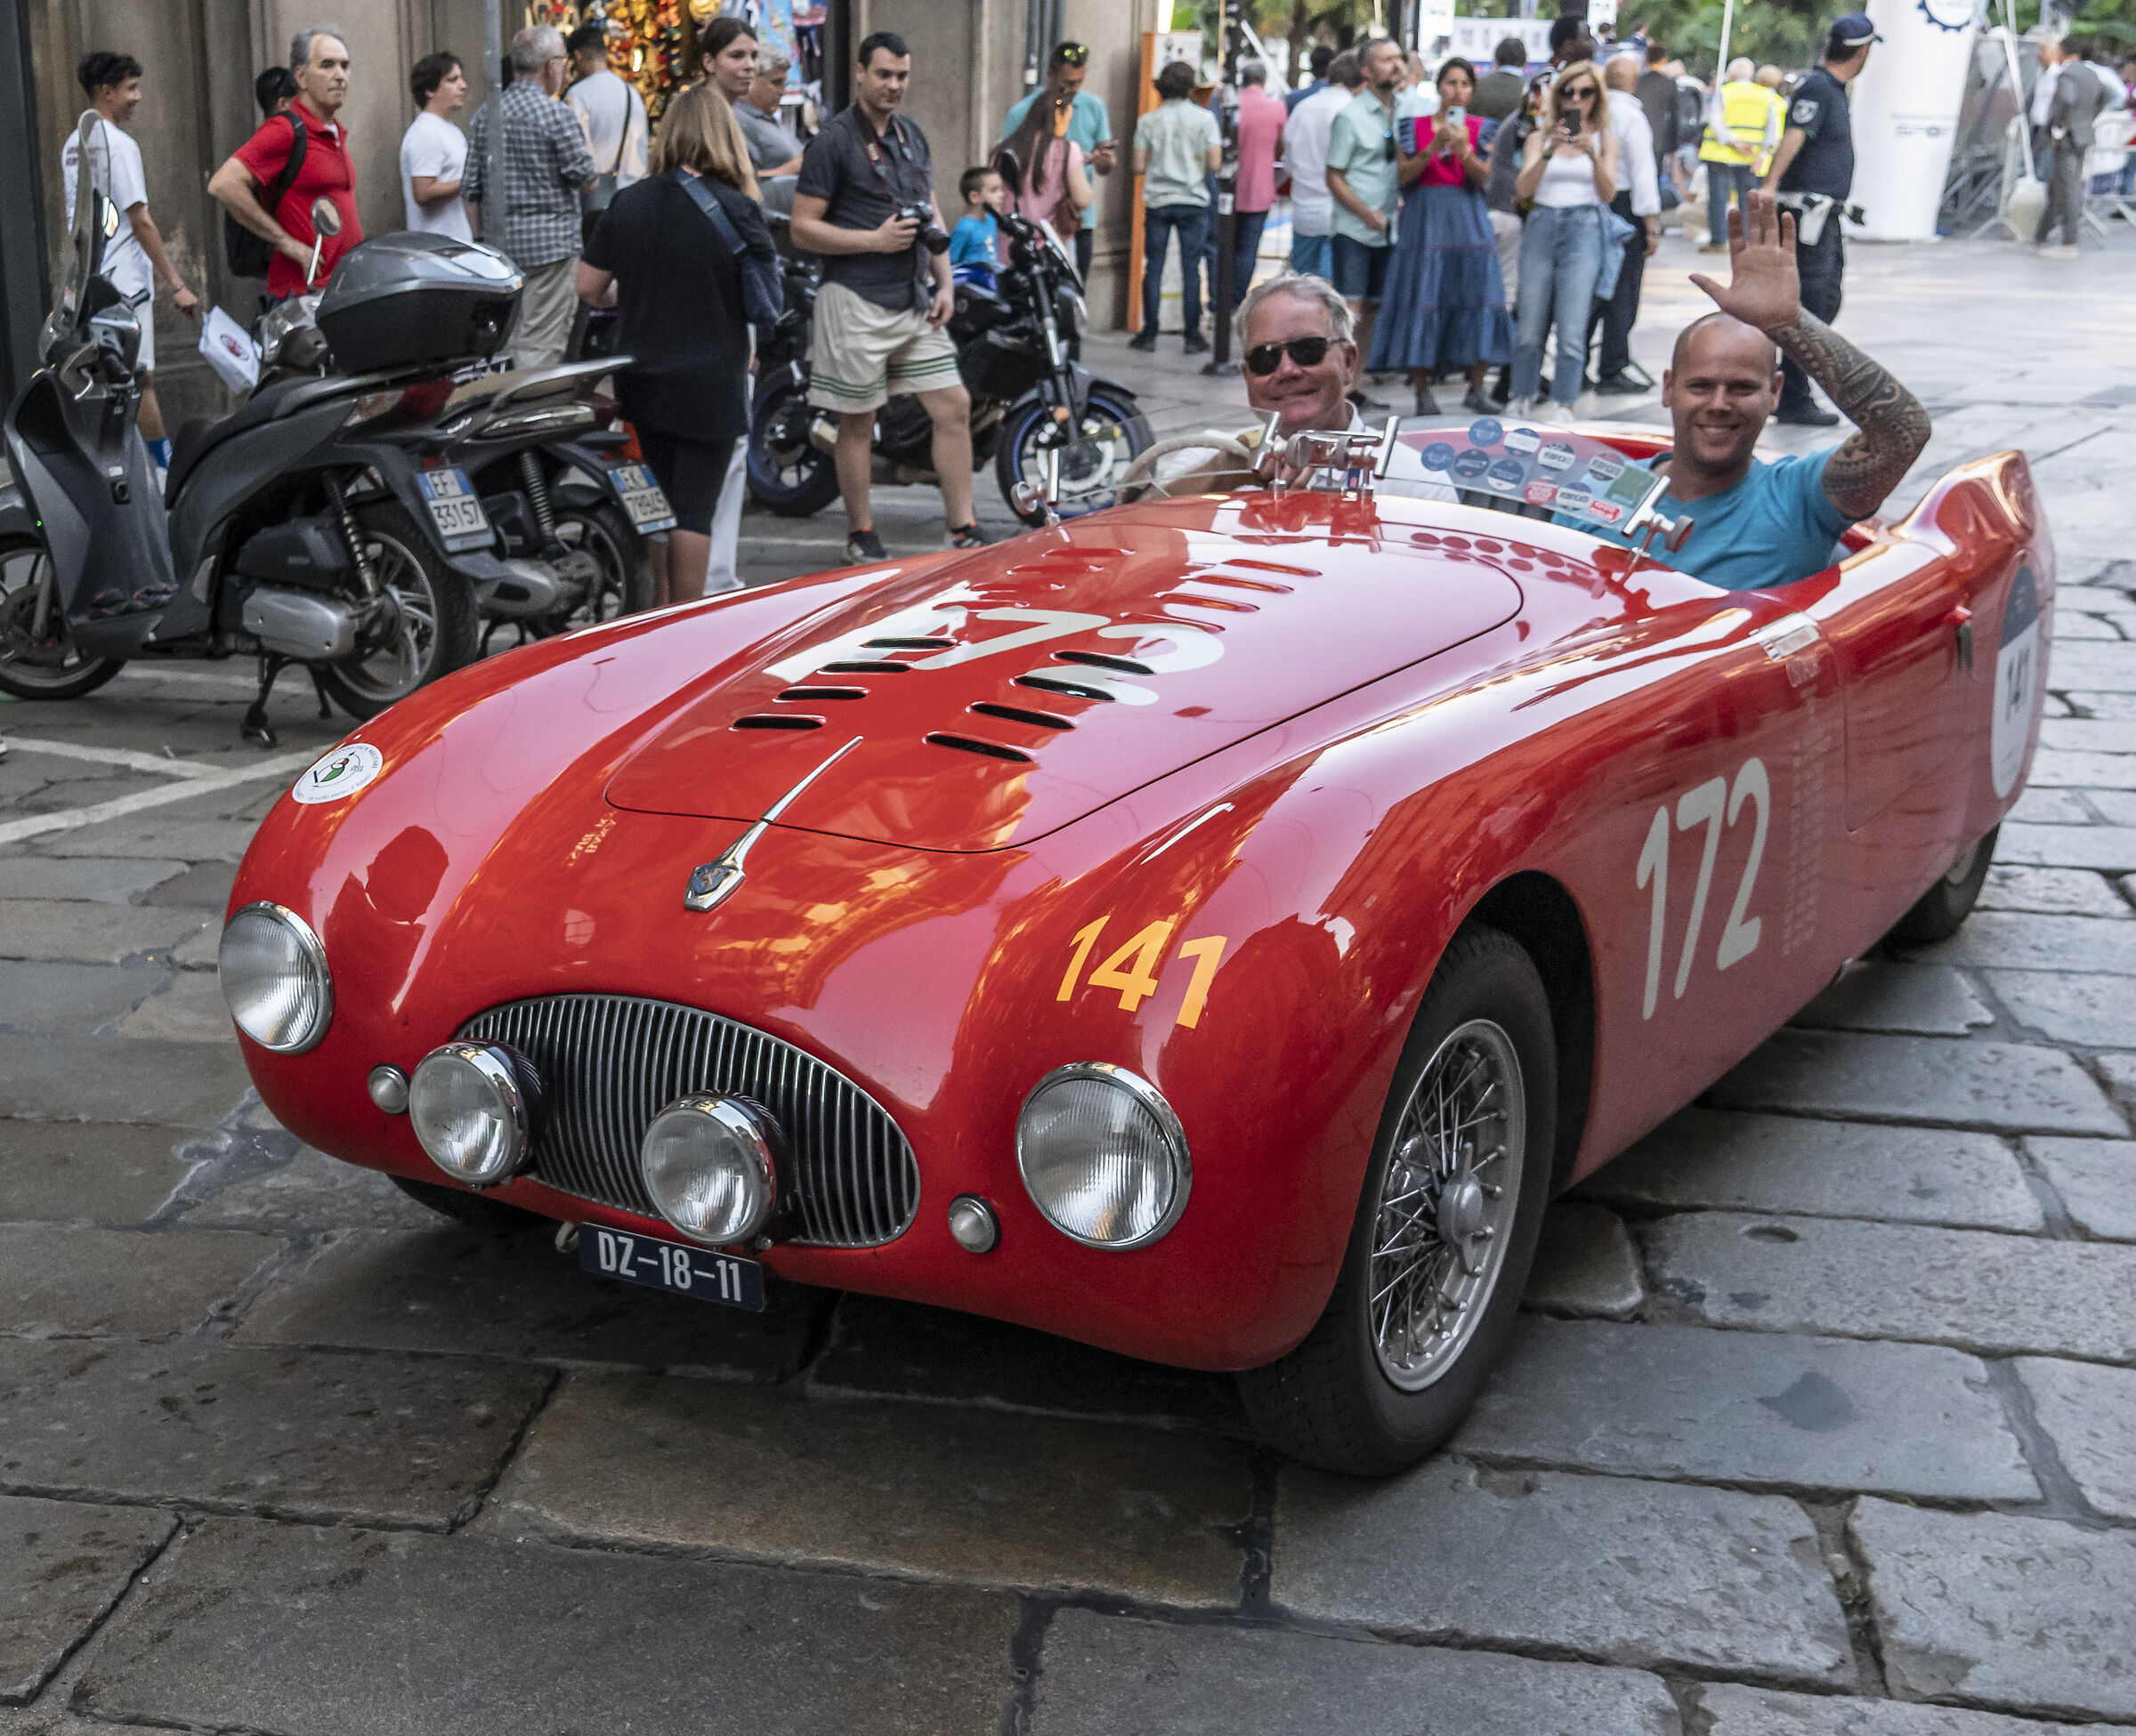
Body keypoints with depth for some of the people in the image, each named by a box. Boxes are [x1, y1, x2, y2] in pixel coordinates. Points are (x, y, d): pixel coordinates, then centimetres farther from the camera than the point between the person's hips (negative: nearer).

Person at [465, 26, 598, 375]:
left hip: (500, 241, 7)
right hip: (551, 241, -7)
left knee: (511, 337, 16)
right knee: (543, 344, -5)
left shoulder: (487, 114, 8)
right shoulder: (557, 114, -12)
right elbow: (586, 179, -8)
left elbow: (471, 190, 9)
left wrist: (483, 239, 19)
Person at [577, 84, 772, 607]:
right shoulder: (736, 209, -11)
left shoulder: (627, 202, 0)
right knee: (694, 510, 0)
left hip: (640, 382, 4)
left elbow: (587, 286, 4)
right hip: (710, 386, -4)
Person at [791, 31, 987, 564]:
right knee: (858, 421, 3)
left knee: (954, 407, 2)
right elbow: (803, 227, -11)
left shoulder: (913, 137, 14)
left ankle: (963, 531, 9)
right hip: (857, 303, -7)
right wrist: (875, 241, -18)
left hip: (915, 301, 7)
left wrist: (944, 283, 9)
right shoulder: (833, 140, -8)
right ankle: (861, 535, 16)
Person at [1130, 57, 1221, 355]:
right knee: (1191, 269, 3)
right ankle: (1193, 336, 4)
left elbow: (1139, 167, -1)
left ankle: (1149, 333, 8)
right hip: (1193, 202, -1)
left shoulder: (1148, 121, -1)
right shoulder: (1204, 118, -4)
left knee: (1153, 268, 7)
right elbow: (1214, 164, -8)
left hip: (1157, 203, 1)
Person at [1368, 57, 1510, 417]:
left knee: (1478, 295, -7)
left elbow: (1483, 177, -3)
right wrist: (1432, 148, -14)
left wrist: (1463, 150, -19)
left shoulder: (1480, 129, 9)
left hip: (1468, 218, 1)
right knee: (1422, 298, -5)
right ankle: (1422, 391, 1)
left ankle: (1476, 388, 1)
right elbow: (1403, 175, -1)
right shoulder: (1414, 125, 7)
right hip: (1424, 220, -1)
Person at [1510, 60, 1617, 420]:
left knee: (1572, 329, -10)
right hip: (1541, 226, 1)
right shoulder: (1539, 137, 11)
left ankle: (1563, 404, -8)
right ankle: (1521, 400, 11)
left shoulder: (1605, 138, 11)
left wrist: (1594, 155, -16)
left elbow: (1608, 194, 0)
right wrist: (1549, 151, -17)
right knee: (1530, 327, 0)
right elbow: (1523, 188, -3)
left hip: (1583, 228, -1)